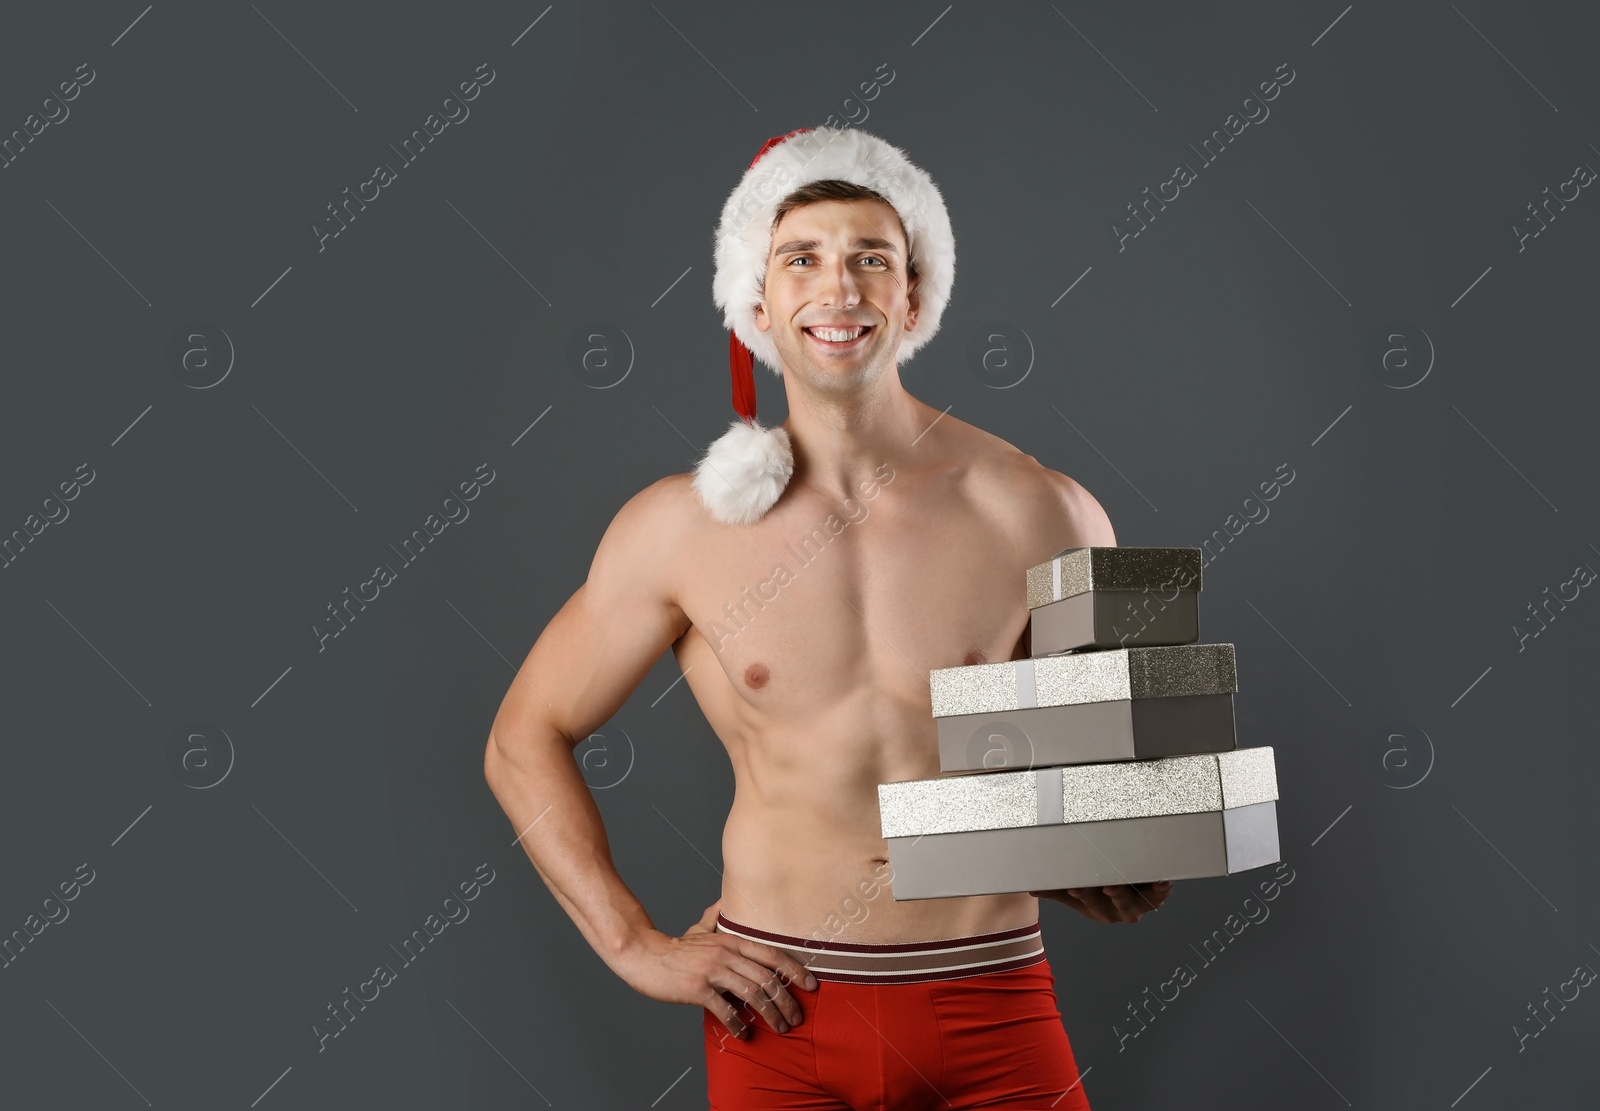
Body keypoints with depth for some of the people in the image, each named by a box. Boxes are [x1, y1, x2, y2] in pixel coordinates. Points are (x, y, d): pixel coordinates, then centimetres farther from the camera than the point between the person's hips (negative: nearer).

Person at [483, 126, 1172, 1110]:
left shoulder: (1044, 516, -4)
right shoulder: (683, 528, -3)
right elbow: (526, 740, 7)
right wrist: (635, 944, 0)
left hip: (992, 1005, 0)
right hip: (780, 1007, 0)